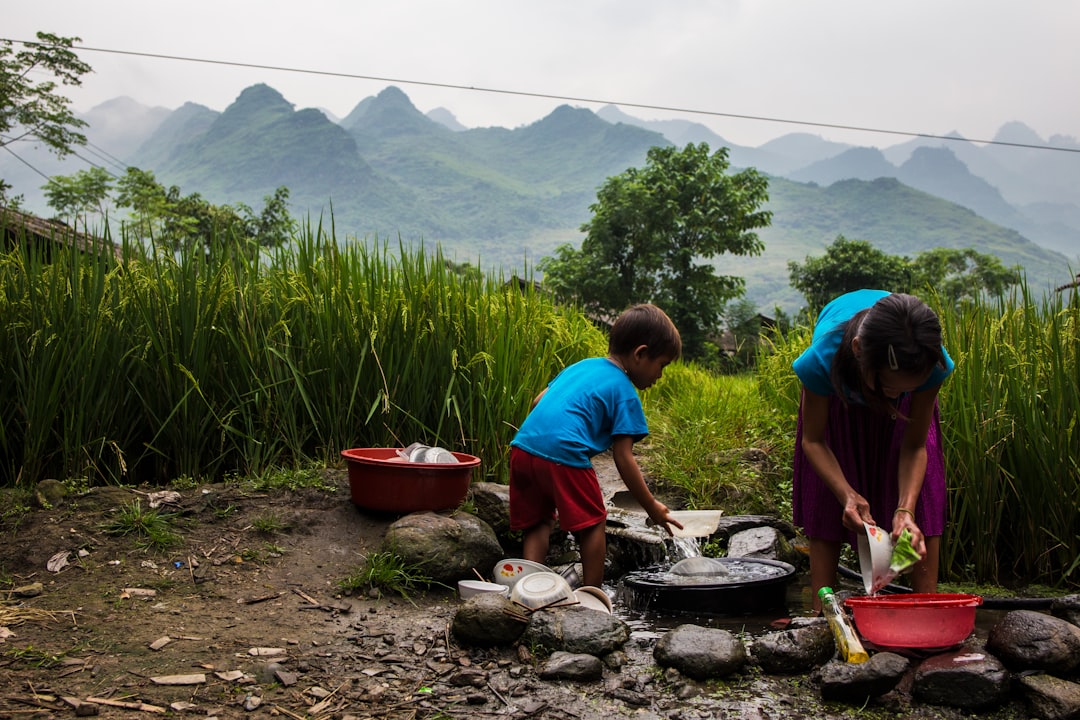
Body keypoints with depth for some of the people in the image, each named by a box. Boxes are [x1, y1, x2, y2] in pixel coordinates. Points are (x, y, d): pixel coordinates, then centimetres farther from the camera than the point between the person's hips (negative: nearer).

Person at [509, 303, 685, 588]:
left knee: (537, 523, 19)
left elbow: (538, 401, 24)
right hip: (564, 454, -7)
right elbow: (623, 459, 2)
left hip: (523, 446, 7)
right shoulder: (624, 393, 4)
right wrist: (652, 507, 10)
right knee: (592, 522, 10)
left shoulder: (582, 365, 25)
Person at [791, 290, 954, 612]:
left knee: (921, 496, -13)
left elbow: (914, 446, -27)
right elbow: (813, 440, -28)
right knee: (827, 497, -8)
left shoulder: (932, 364, -42)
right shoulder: (823, 359, -46)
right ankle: (821, 614, -2)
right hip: (837, 393, -1)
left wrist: (906, 510, -42)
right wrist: (847, 495, -43)